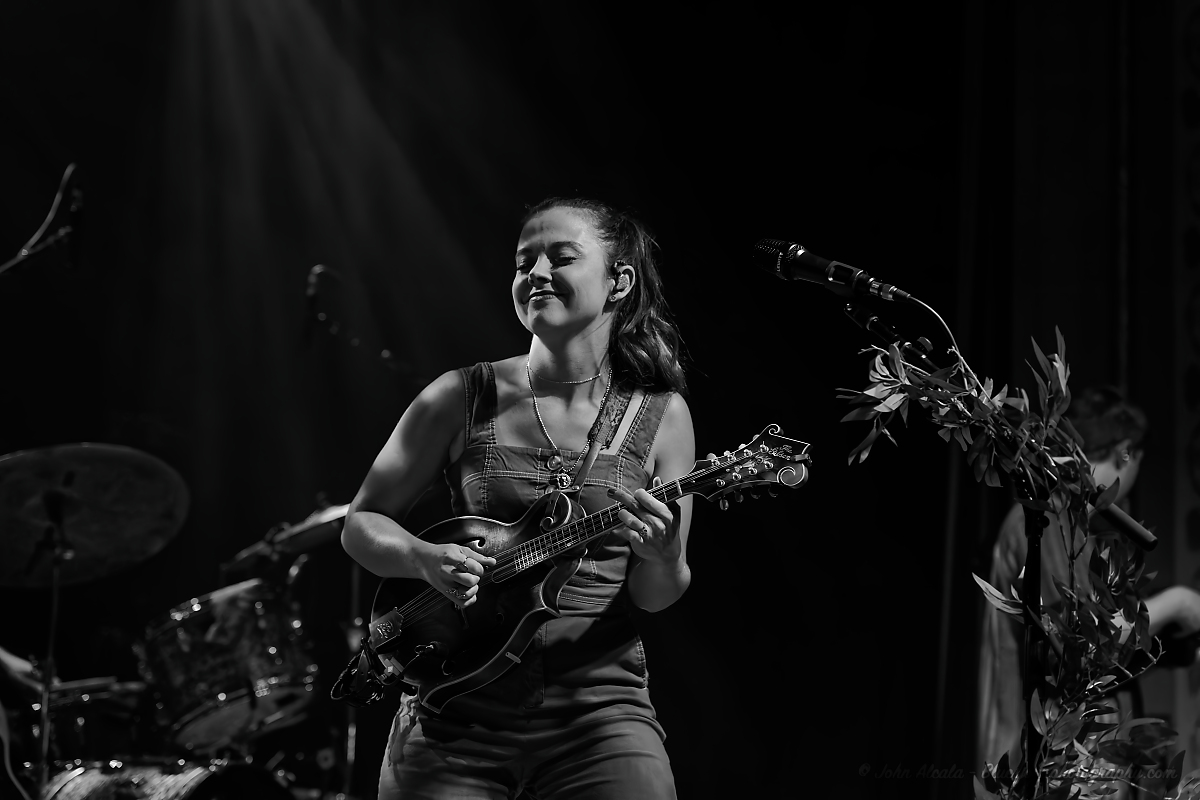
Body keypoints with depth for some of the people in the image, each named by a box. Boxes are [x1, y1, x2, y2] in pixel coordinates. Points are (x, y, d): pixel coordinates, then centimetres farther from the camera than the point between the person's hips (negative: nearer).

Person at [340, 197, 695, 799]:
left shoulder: (661, 416, 2)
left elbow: (652, 597, 5)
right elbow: (362, 524, 8)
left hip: (598, 704, 0)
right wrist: (424, 558, -12)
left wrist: (663, 561, -17)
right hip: (454, 709, 0)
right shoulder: (463, 399, 1)